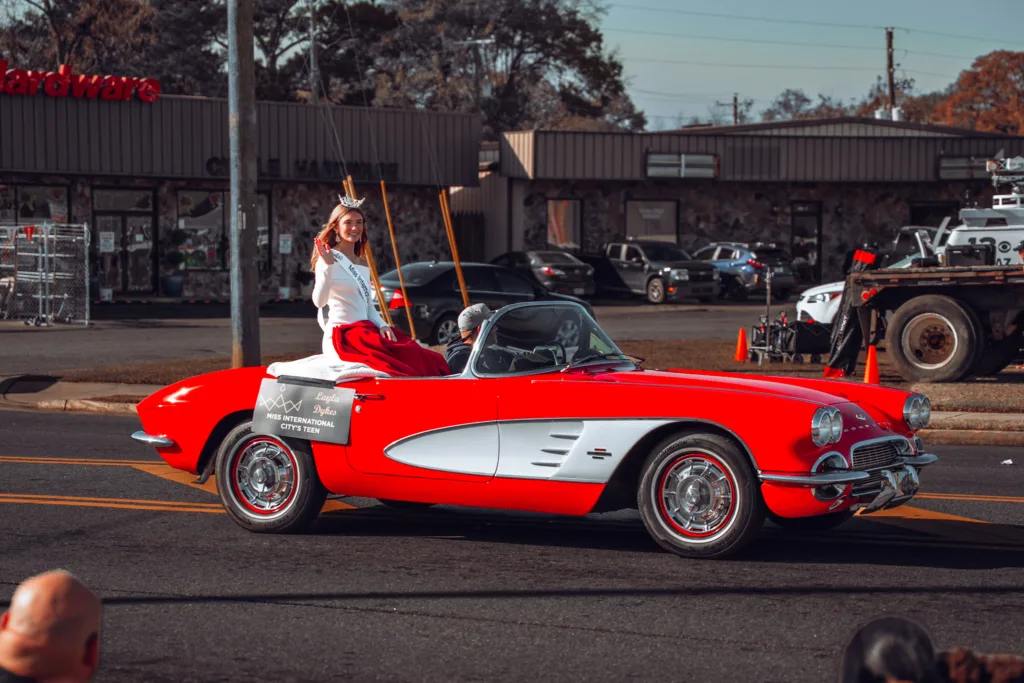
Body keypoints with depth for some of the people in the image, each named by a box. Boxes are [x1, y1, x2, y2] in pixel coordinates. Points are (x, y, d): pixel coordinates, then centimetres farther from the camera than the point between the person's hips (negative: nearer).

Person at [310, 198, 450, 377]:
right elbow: (319, 301, -17)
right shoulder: (329, 260, -2)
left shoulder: (362, 266, 21)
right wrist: (327, 266, -27)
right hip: (342, 335, -7)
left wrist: (382, 325, 4)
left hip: (365, 330, 7)